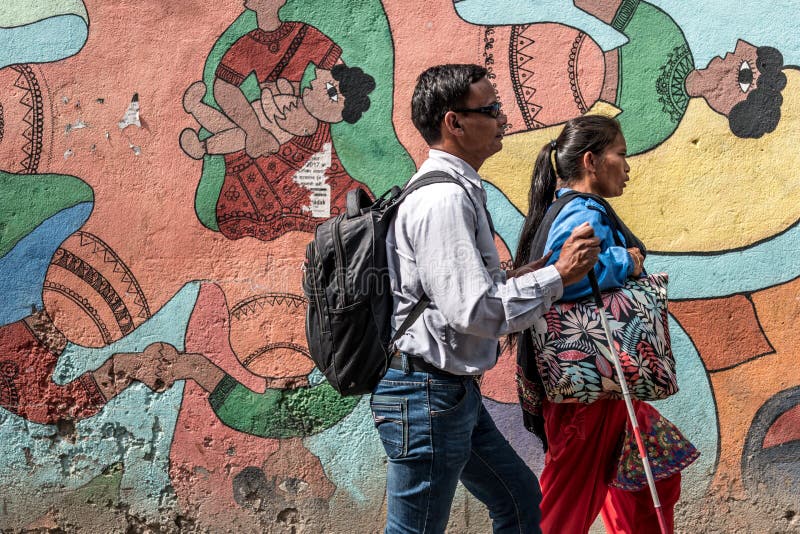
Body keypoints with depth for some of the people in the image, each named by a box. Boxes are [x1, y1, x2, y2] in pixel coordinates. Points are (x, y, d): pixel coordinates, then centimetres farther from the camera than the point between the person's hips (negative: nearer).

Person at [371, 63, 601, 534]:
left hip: (455, 390, 11)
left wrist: (510, 280, 7)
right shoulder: (444, 199, -20)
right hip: (427, 393, -11)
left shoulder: (458, 190, 14)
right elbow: (472, 310, -26)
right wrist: (557, 276, -16)